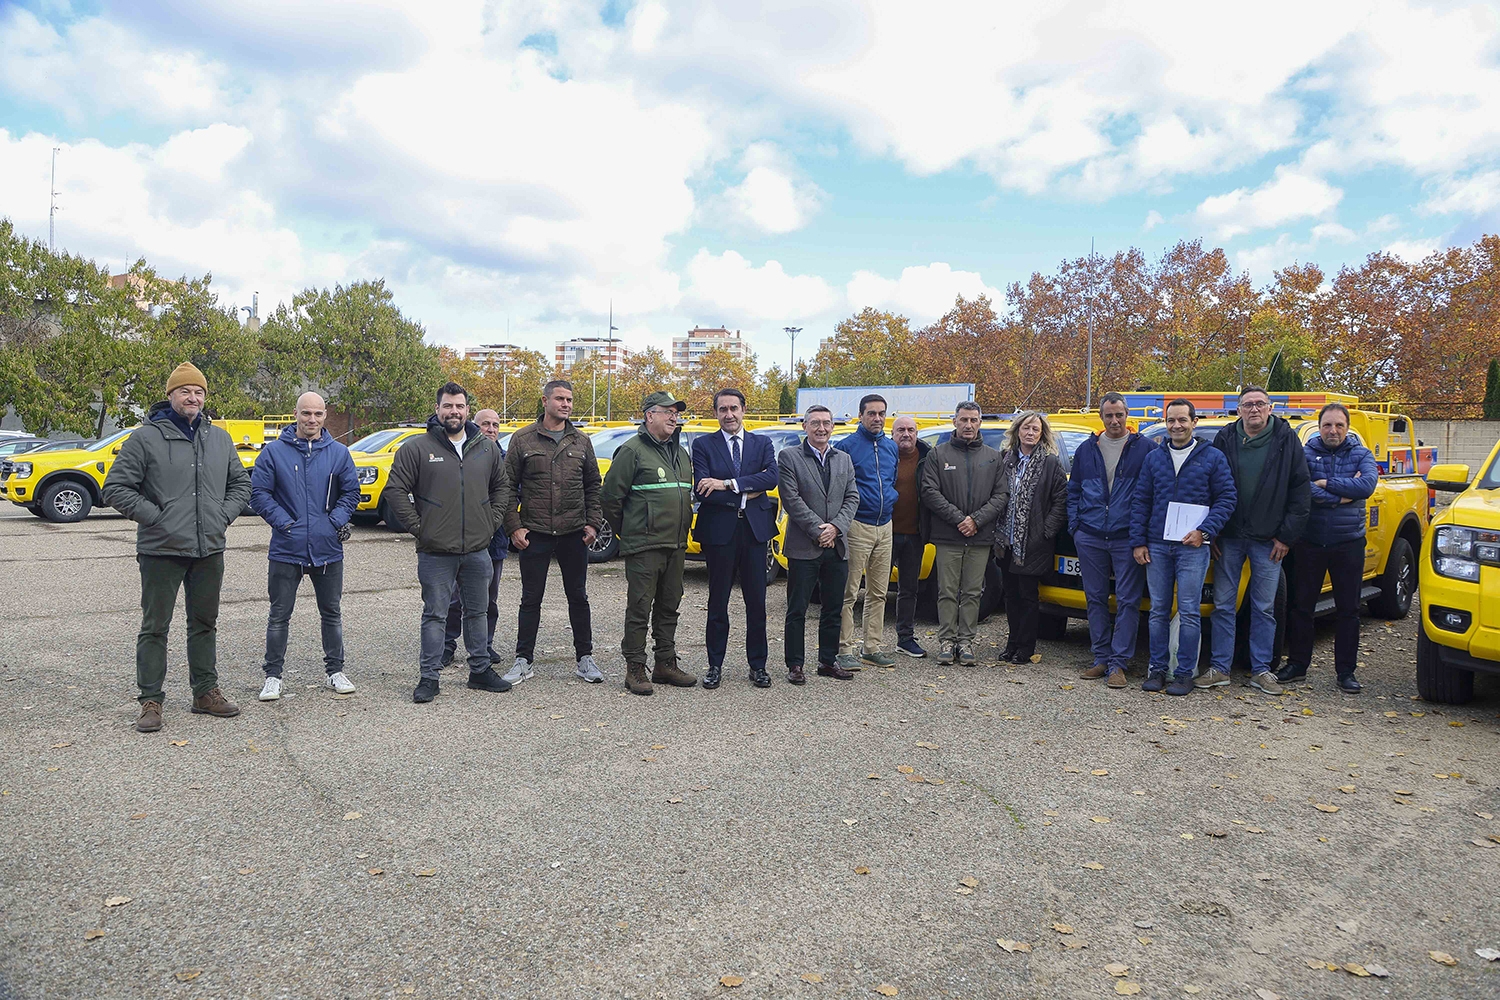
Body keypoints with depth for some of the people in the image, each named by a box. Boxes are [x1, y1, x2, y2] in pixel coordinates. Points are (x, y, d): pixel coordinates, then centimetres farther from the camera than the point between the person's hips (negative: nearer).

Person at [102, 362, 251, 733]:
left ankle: (206, 692, 25)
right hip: (161, 550, -4)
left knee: (205, 624, 14)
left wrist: (224, 515, 4)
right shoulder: (145, 438, -5)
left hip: (209, 550, 5)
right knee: (155, 627, 2)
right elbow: (116, 488, -6)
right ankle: (151, 700, 11)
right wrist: (154, 516, -13)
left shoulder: (220, 438, 10)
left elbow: (240, 483, 19)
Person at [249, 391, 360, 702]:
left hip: (328, 548, 2)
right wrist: (283, 522, -12)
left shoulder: (339, 453, 4)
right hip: (286, 548, -2)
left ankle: (335, 670, 24)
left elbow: (351, 492, 9)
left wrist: (337, 520, -5)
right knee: (279, 615, 6)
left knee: (331, 612, 12)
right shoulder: (274, 452, -2)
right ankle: (273, 675, 17)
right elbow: (259, 493, -2)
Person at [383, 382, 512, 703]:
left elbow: (500, 487, 20)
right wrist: (417, 527, -7)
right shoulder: (416, 448, -5)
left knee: (477, 612, 14)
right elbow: (395, 490, -4)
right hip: (436, 553, -4)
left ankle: (481, 670, 26)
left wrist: (492, 522, 9)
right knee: (435, 615, 3)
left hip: (478, 550, 4)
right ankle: (429, 677, 12)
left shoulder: (487, 449, 7)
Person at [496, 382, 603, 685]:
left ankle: (585, 658, 19)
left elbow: (593, 486, 12)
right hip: (534, 534, -2)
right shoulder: (523, 439, 1)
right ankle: (524, 660, 17)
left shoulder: (581, 441, 8)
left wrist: (593, 523, 1)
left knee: (578, 597, 9)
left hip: (574, 534, 2)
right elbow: (508, 486, 2)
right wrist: (514, 527, -6)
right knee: (531, 599, 6)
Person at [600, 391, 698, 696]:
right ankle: (635, 670, 6)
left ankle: (666, 664, 23)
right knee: (639, 608, -2)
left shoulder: (681, 453, 16)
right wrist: (627, 531, 0)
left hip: (676, 545, 7)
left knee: (669, 607, 13)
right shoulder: (633, 450, -8)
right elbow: (610, 496, -8)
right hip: (644, 546, -7)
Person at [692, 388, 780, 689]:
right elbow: (702, 490, -11)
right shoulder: (703, 444, 2)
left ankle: (757, 665, 20)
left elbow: (772, 477, -11)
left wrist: (728, 484, -19)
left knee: (756, 602, 8)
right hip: (719, 531, -2)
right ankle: (715, 665, 20)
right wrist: (746, 495, -13)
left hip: (754, 530, 2)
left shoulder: (762, 443, 8)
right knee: (718, 604, 8)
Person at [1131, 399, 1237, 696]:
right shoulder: (1153, 457, 11)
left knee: (1188, 612, -2)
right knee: (1159, 610, 7)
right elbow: (1140, 501, 10)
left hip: (1193, 546, -3)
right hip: (1157, 546, 3)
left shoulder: (1213, 457, 3)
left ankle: (1185, 672, 7)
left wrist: (1205, 531, -13)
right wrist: (1138, 541, 3)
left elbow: (1226, 499, 0)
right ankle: (1157, 669, 14)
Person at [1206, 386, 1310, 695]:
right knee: (1223, 605, 5)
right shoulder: (1225, 439, 2)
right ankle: (1220, 669, 13)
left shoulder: (1287, 440, 0)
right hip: (1228, 538, 1)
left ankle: (1261, 670, 17)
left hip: (1268, 540, -1)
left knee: (1264, 608, 7)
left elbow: (1300, 491, 0)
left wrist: (1286, 536, -4)